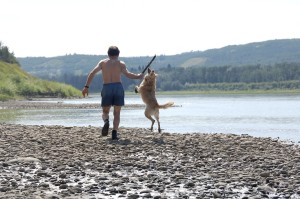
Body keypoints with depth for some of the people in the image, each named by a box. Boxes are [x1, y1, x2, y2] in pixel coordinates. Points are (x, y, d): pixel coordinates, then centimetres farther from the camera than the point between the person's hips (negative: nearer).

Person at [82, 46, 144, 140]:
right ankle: (114, 133, -6)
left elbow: (92, 73, 0)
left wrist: (86, 86, -1)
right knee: (117, 113, 10)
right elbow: (128, 74, -10)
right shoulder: (120, 63, 7)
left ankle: (106, 121, -21)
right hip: (118, 87, -1)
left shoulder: (102, 62, 12)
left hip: (106, 88, 1)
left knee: (105, 112, 14)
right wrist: (138, 76, 7)